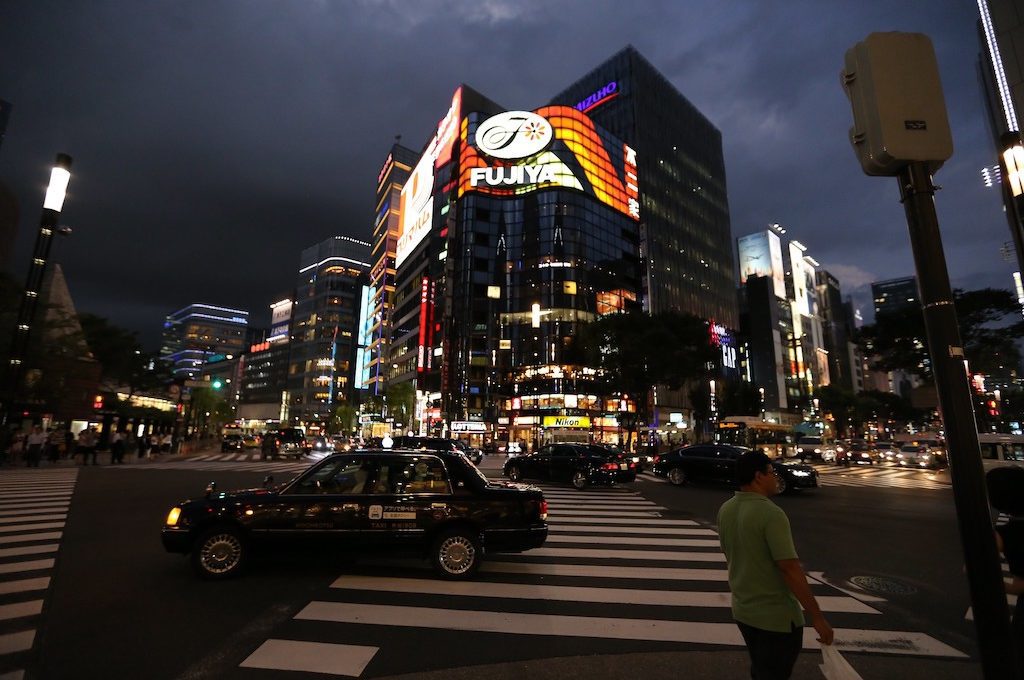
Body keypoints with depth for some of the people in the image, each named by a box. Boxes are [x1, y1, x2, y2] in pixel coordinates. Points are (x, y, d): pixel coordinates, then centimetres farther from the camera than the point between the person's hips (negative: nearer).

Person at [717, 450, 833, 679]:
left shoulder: (725, 510, -1)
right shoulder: (772, 514, -25)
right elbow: (790, 569, -25)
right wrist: (817, 617, -16)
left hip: (742, 609, 7)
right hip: (776, 616, -7)